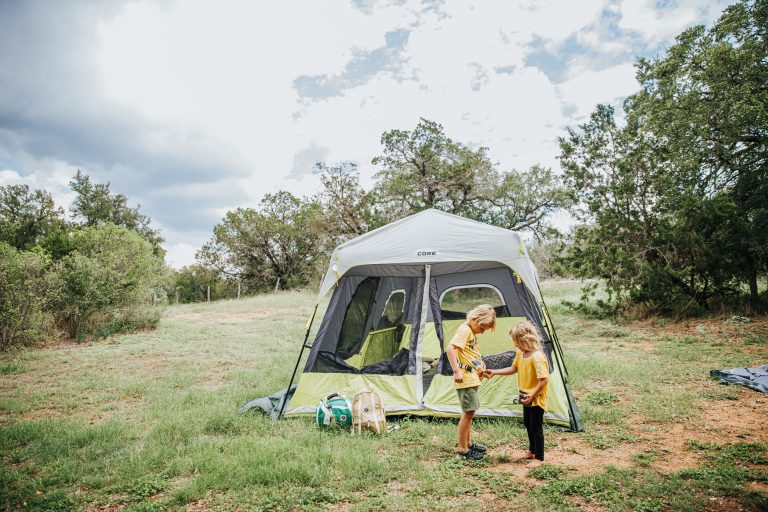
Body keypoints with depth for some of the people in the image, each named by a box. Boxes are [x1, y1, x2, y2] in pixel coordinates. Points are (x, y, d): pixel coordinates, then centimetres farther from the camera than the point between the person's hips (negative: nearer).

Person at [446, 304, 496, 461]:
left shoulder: (472, 332, 15)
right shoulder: (465, 330, -15)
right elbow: (450, 348, -28)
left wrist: (481, 363, 12)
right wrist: (457, 370, -32)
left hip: (473, 378, 10)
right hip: (465, 378, -10)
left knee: (470, 412, 18)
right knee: (468, 412, -4)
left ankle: (468, 443, 30)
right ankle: (463, 449, 5)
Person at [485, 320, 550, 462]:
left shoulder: (537, 357, -28)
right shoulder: (520, 353, -1)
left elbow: (544, 379, -28)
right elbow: (513, 369, 13)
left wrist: (532, 395, -24)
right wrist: (494, 372, 8)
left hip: (536, 399, -9)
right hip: (527, 397, 9)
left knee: (536, 427, 0)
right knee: (528, 424, 20)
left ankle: (539, 458, 13)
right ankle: (532, 451, 37)